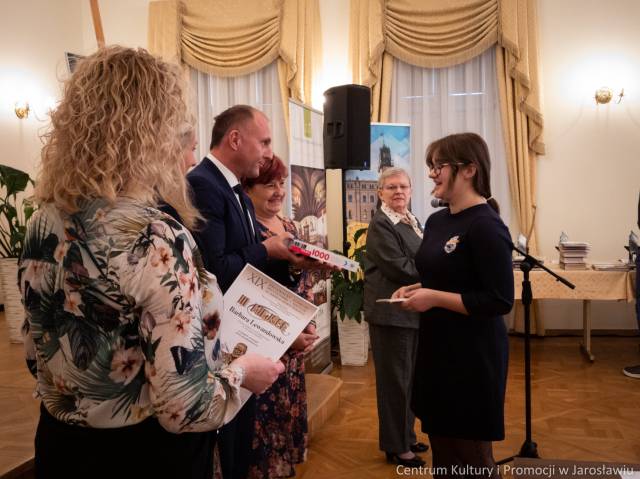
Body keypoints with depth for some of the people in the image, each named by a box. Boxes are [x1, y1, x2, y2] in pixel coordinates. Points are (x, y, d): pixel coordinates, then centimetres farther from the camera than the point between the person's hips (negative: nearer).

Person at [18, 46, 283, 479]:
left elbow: (39, 355, 8)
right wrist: (241, 372, -10)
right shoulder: (155, 240, -29)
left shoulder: (43, 224, -5)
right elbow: (184, 406, -29)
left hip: (62, 443, 7)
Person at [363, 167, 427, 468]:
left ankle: (406, 435, 33)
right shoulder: (380, 224, -13)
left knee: (410, 376, 17)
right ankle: (395, 446, 17)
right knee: (396, 379, 2)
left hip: (414, 311, 9)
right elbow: (399, 268, -21)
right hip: (392, 313, -9)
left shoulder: (412, 221, 14)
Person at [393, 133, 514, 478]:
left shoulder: (486, 226, -18)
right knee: (440, 446, 20)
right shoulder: (436, 221, 8)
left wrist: (434, 299, -21)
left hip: (473, 353, -8)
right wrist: (415, 289, 2)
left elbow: (500, 301, -22)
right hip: (436, 347, 8)